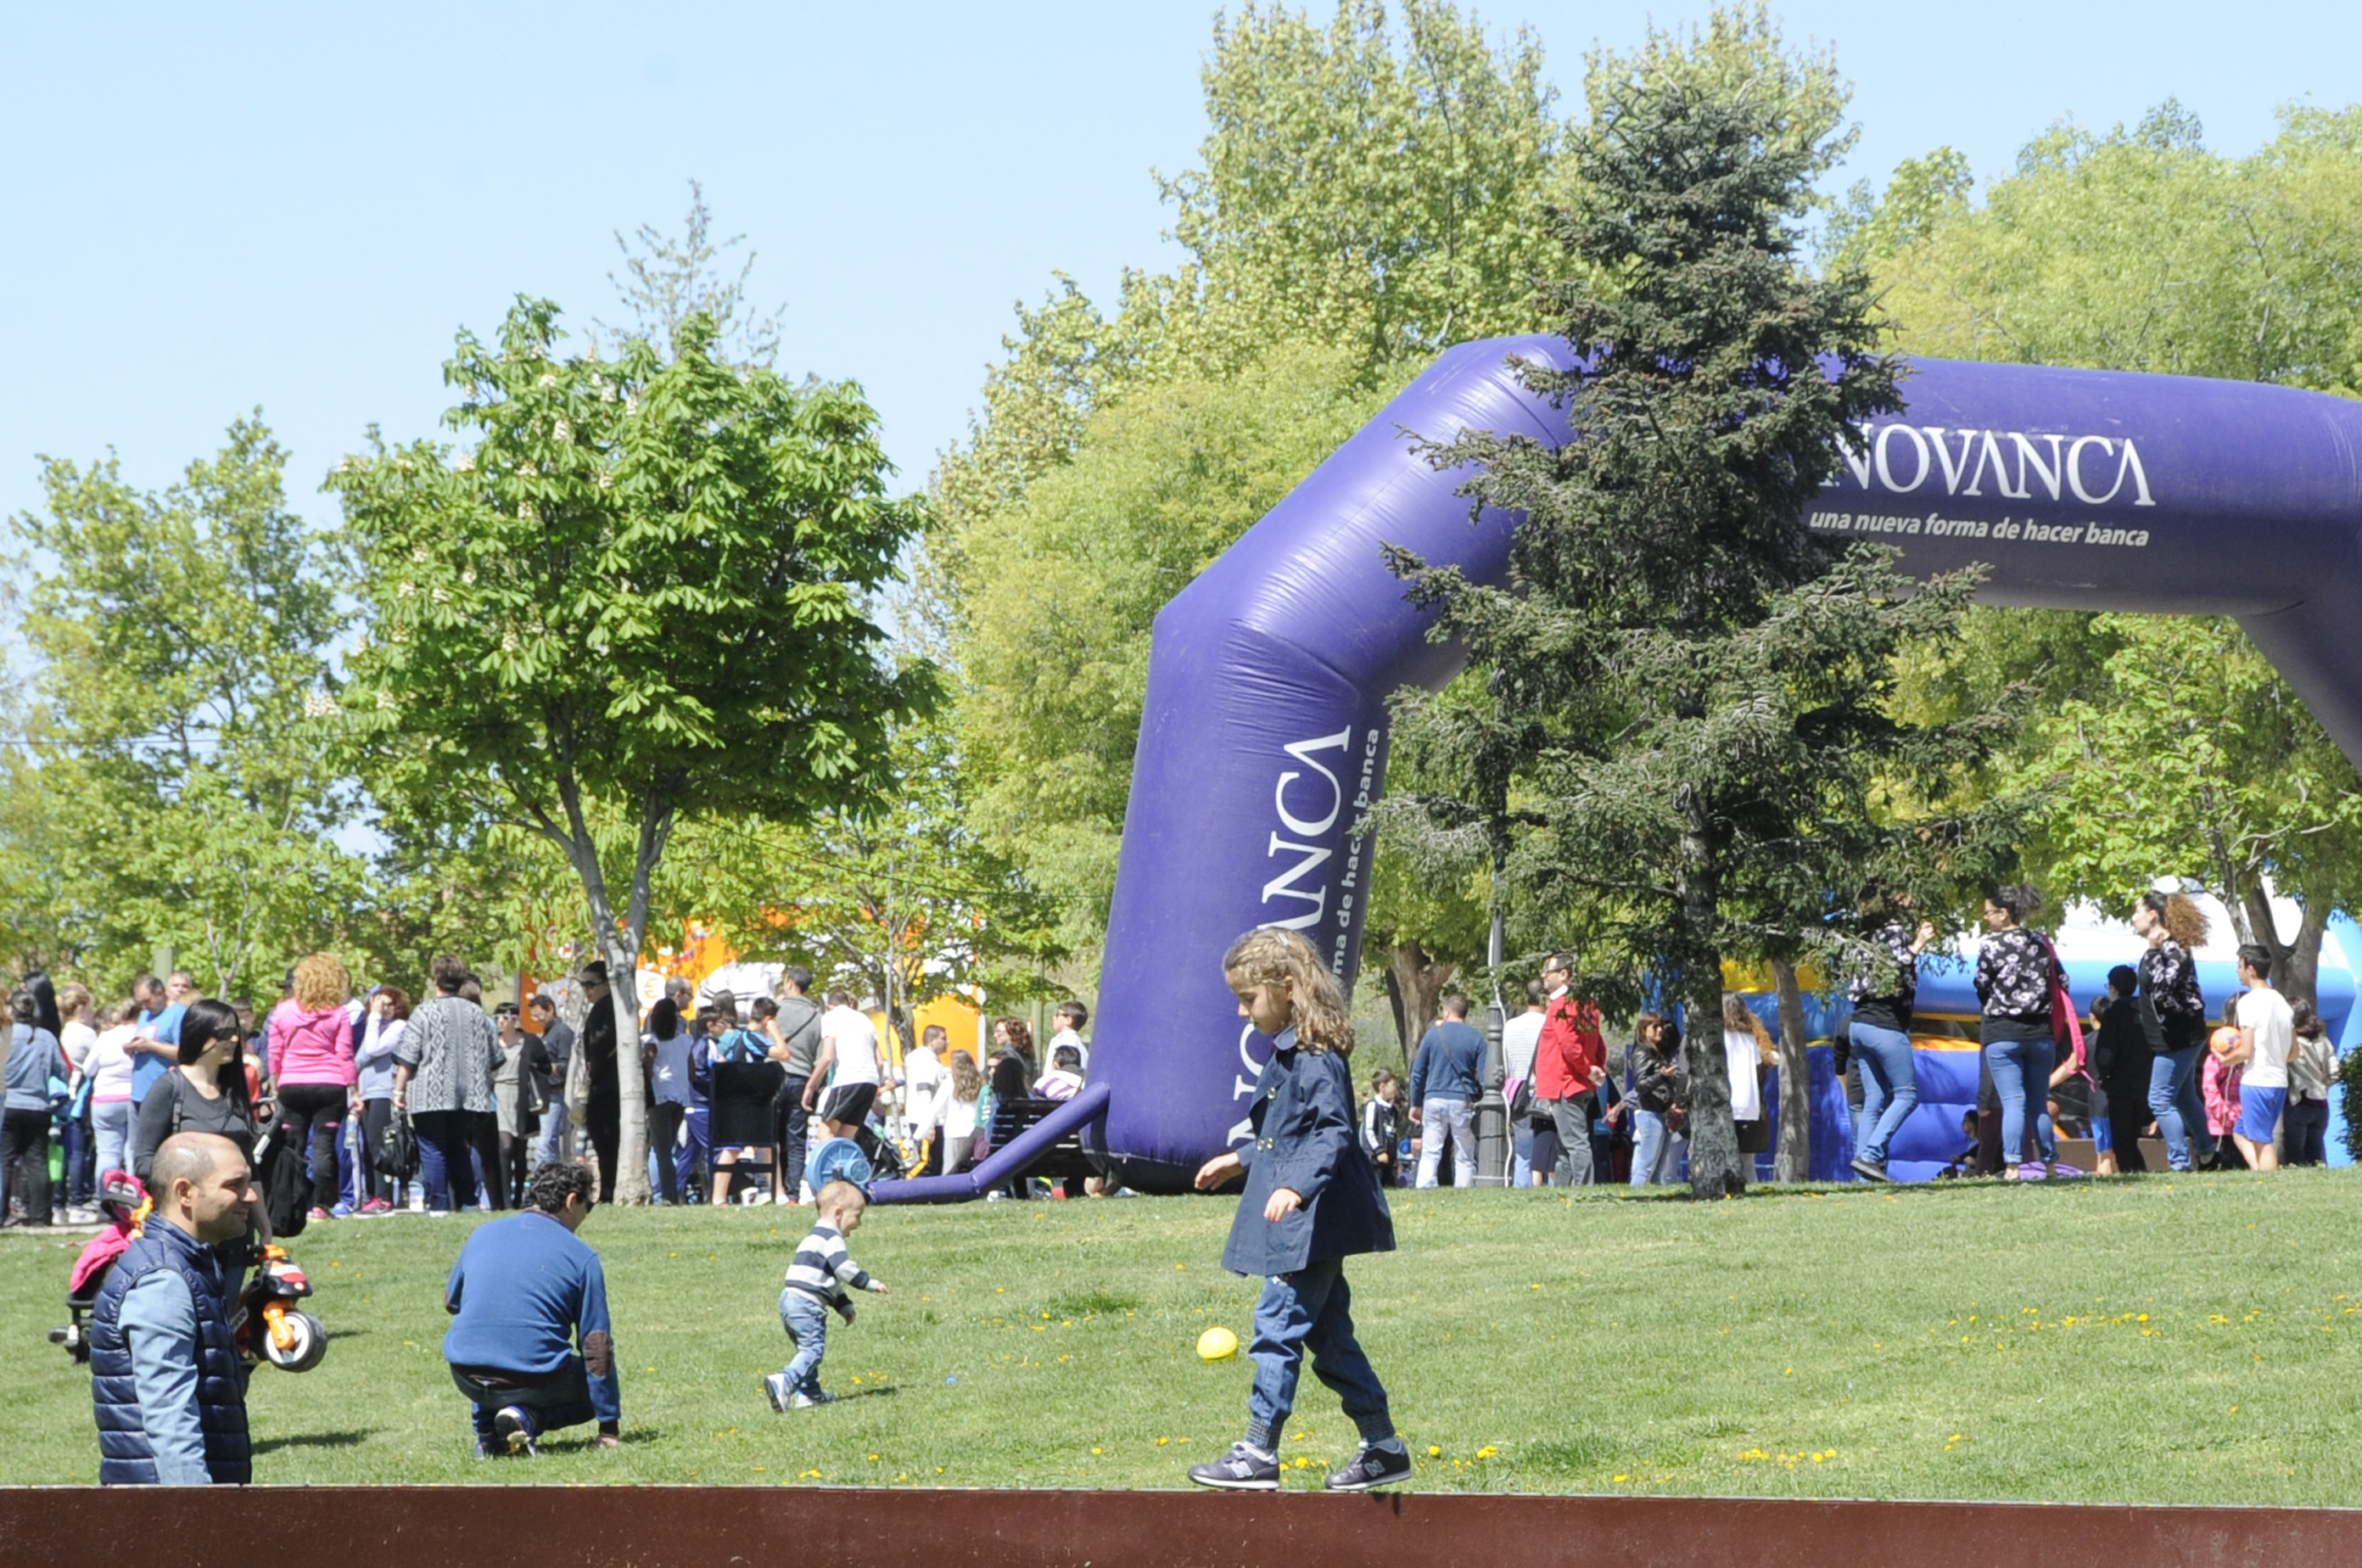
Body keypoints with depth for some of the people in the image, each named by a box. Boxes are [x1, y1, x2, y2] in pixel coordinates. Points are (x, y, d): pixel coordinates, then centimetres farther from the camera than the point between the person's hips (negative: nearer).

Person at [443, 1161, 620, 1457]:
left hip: (467, 1377, 4)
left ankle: (486, 1430, 14)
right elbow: (597, 1345, 0)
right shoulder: (581, 1256, -1)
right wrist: (609, 1427, 4)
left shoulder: (481, 1235, 10)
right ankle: (528, 1417, -5)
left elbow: (451, 1302, 26)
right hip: (536, 1380, -4)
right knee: (595, 1386, 25)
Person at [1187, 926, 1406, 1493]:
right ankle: (1383, 1447, 17)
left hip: (1311, 1222, -10)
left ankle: (1258, 1453, -1)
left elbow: (1333, 1133, -25)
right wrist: (1240, 1159, 35)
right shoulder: (1289, 1050, 14)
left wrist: (1298, 1186, -37)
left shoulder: (1316, 1057, -17)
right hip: (1309, 1227, 10)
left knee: (1278, 1326, -6)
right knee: (1328, 1333, 12)